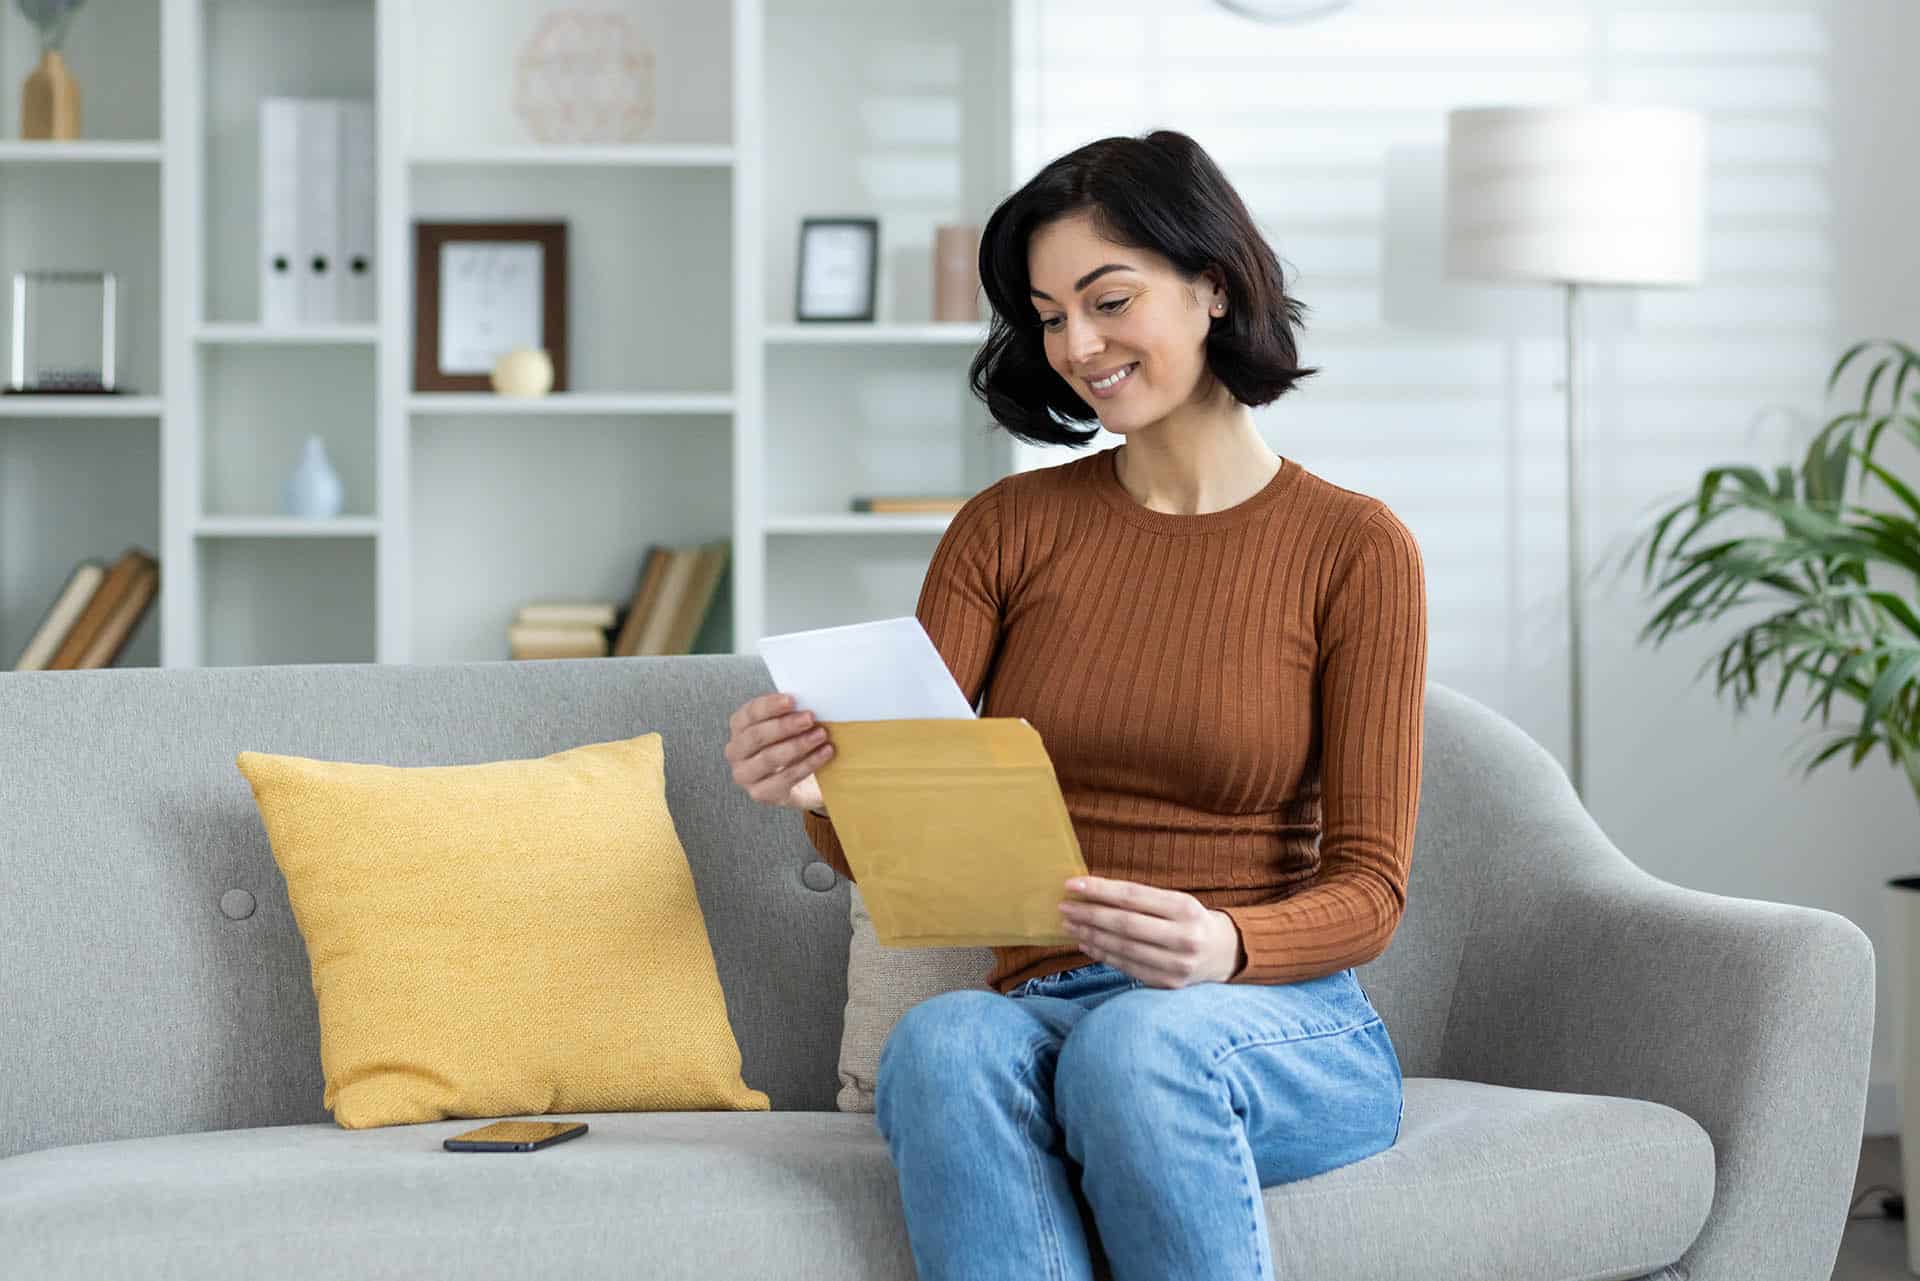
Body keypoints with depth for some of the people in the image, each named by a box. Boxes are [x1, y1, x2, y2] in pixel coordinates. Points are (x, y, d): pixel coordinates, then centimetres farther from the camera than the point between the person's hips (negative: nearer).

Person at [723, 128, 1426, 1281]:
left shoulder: (1354, 549, 2)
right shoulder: (1007, 530, 11)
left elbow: (1368, 889, -2)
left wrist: (1222, 948, -24)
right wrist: (817, 790, -21)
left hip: (1285, 1031, -2)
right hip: (1042, 1012, 2)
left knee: (1138, 1041, -38)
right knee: (943, 1042, -34)